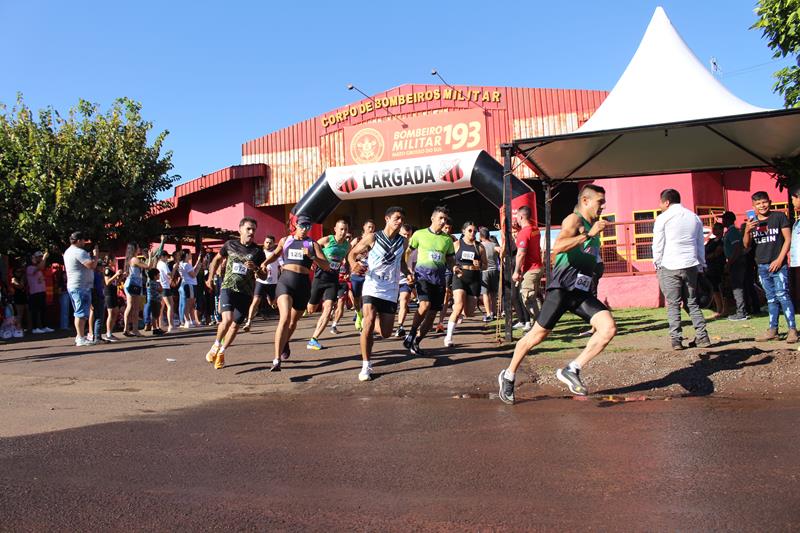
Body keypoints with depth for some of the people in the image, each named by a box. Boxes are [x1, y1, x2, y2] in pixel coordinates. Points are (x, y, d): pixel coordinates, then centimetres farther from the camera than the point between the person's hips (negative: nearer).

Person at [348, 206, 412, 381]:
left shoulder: (403, 242, 6)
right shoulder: (372, 238, -5)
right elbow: (352, 253, 2)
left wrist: (407, 274, 3)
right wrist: (354, 265, -20)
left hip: (391, 291, 4)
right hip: (372, 288, -4)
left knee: (386, 333, 3)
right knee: (369, 323, -21)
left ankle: (368, 323, 39)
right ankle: (366, 366, -8)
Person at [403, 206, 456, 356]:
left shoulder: (447, 239, 11)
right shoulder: (419, 234, 3)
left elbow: (450, 259, 17)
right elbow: (407, 252, 11)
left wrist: (454, 267, -4)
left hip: (439, 278, 4)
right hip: (423, 274, -4)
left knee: (432, 314, 2)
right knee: (425, 305, -27)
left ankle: (415, 343, 18)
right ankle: (410, 335, -8)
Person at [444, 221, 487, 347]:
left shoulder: (480, 247, 6)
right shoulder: (457, 244, 4)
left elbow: (485, 265, 11)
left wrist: (479, 265, -9)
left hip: (474, 279, 2)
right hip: (460, 277, -2)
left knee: (469, 313, 4)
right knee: (459, 307, -20)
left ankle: (456, 304, 40)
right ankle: (449, 336, -10)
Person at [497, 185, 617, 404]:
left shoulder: (592, 226, 21)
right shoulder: (574, 220, -5)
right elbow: (558, 247, -25)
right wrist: (590, 234, -24)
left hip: (582, 291, 7)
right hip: (562, 287, -7)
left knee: (609, 328, -14)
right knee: (537, 335, -2)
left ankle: (571, 370, -7)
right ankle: (508, 376, 16)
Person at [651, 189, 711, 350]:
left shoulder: (663, 218, -4)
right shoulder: (694, 217, 13)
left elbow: (658, 245, -6)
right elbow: (701, 244, 16)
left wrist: (657, 264, 4)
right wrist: (701, 265, 20)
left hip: (670, 266, -4)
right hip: (691, 266, 5)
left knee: (673, 304, 1)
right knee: (692, 302, 13)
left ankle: (676, 340, 0)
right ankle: (702, 337, 10)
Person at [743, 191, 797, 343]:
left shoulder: (779, 216, -1)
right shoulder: (752, 222, 11)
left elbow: (788, 239, -3)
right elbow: (746, 246, 9)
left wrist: (779, 259, -12)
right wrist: (747, 231, -11)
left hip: (778, 264, -5)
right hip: (762, 266, 5)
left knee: (782, 295, -12)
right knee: (771, 299, 11)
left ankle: (792, 329, -8)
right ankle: (773, 329, 15)